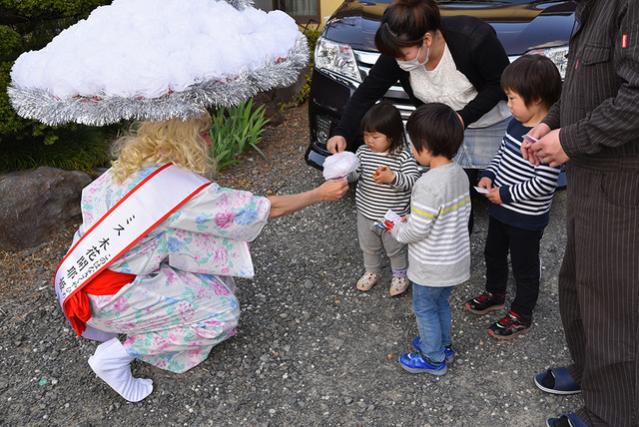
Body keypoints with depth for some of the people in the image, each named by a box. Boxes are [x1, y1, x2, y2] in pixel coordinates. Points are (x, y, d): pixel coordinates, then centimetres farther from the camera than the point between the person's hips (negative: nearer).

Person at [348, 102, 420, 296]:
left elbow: (413, 180, -24)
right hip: (366, 214, 4)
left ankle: (400, 275, 42)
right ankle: (372, 271, 49)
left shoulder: (403, 156, -19)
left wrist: (392, 177, -40)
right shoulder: (363, 152, -7)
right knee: (368, 247, 23)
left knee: (395, 249, 17)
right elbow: (353, 173, -9)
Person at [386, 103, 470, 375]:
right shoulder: (460, 175, -1)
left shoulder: (428, 184, -29)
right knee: (440, 304, 27)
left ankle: (433, 358, 28)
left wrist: (396, 230, -6)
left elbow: (418, 230, -28)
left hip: (432, 267, -8)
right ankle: (442, 345, 44)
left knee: (425, 309, 13)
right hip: (456, 259, 8)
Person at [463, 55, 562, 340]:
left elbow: (544, 183, -30)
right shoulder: (517, 124, 0)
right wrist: (489, 175, -3)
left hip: (527, 219, -9)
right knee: (493, 254, 26)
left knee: (524, 267, 11)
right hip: (501, 209, 9)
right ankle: (495, 294, 49)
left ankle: (521, 315, 30)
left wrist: (506, 194, -23)